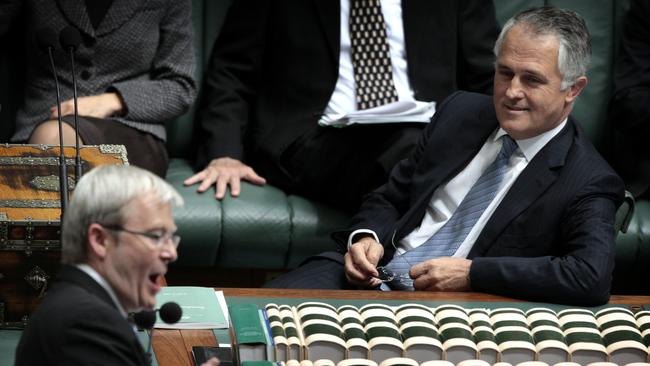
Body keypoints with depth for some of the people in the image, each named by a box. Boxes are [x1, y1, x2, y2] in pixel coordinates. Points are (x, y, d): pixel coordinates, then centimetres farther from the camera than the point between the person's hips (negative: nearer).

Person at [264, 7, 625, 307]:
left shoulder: (588, 182, -7)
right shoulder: (460, 113, 12)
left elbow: (592, 279, -24)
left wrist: (472, 273, -22)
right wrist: (365, 237, -4)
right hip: (374, 276, 5)